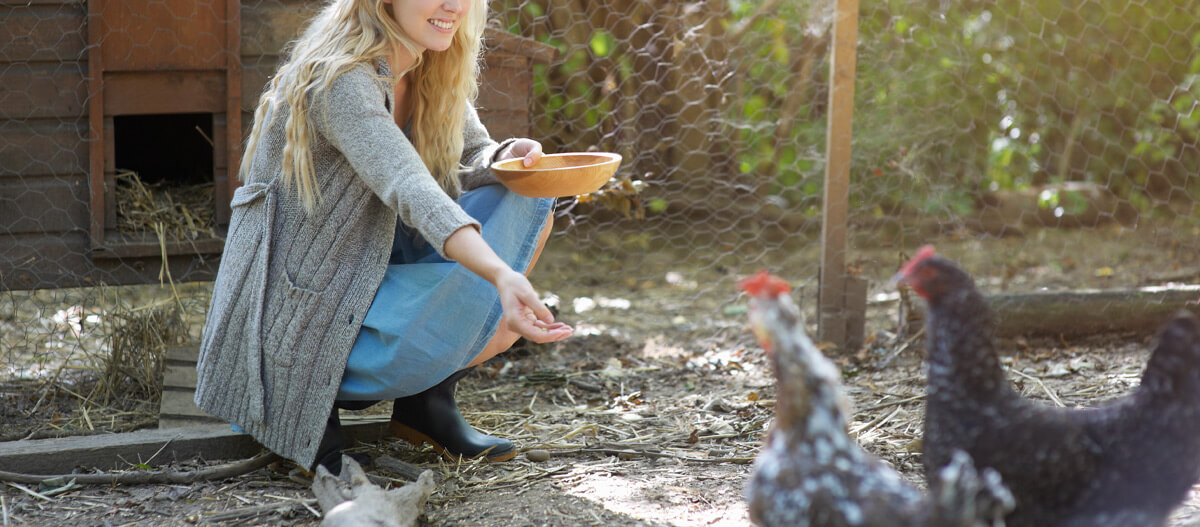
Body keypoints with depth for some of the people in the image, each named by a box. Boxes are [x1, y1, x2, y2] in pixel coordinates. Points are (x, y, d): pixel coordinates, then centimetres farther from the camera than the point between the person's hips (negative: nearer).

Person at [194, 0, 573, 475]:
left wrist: (507, 157, -14)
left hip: (366, 272, 9)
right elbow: (410, 192, -36)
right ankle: (321, 399, -5)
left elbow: (472, 159, 12)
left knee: (524, 205, 0)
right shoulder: (340, 80, -23)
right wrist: (502, 276, -50)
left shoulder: (427, 72, 5)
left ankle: (426, 398, 4)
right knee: (502, 315, -23)